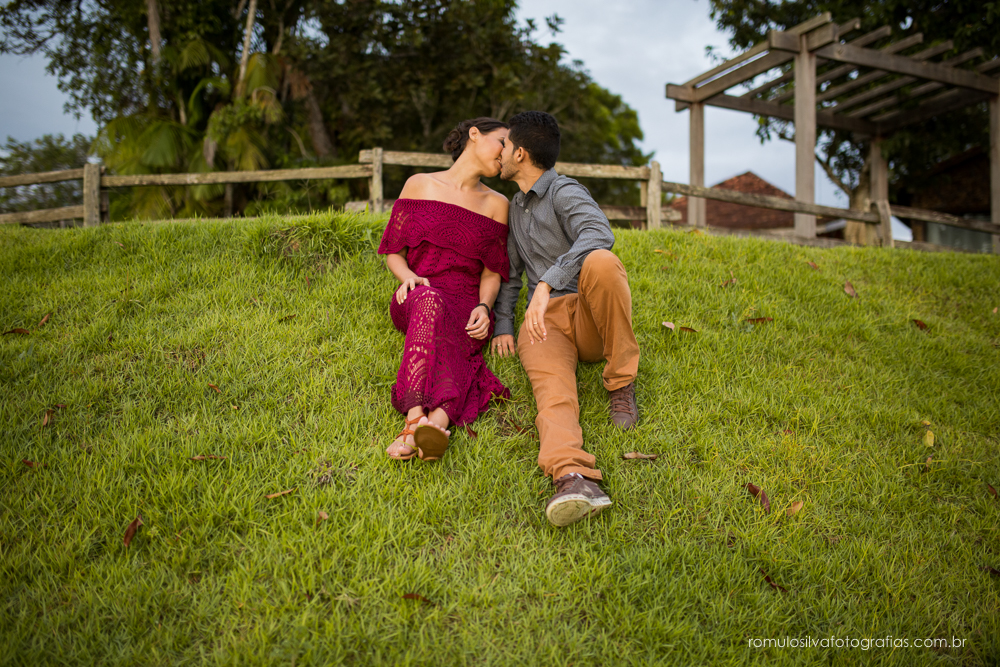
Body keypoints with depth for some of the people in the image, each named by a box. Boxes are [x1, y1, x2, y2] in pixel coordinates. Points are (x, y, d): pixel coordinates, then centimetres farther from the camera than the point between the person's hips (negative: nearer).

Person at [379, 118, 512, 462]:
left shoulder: (496, 204, 13)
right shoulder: (419, 185, 9)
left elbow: (492, 272, 12)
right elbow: (394, 252, 11)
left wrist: (484, 307, -9)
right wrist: (409, 277, -11)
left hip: (465, 309, 2)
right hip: (414, 301, -2)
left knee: (447, 351, -33)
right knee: (430, 299, -39)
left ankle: (436, 420, -60)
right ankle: (421, 420, -54)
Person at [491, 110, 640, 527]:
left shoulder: (565, 192, -1)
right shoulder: (516, 207, 26)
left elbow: (598, 234, -24)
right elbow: (510, 271, 31)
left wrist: (547, 284, -35)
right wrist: (503, 326, 14)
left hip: (591, 319, -4)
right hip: (544, 323, 4)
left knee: (600, 262, -37)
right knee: (552, 387, -30)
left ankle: (621, 384, -23)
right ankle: (574, 478, -58)